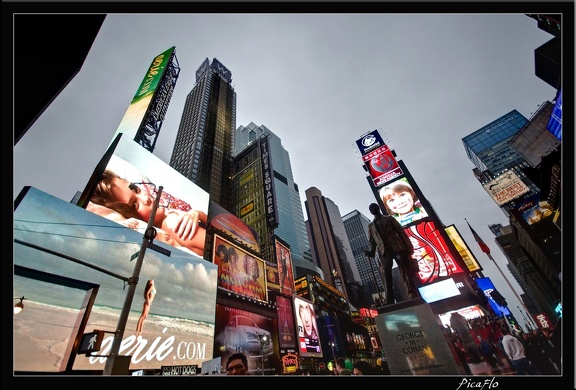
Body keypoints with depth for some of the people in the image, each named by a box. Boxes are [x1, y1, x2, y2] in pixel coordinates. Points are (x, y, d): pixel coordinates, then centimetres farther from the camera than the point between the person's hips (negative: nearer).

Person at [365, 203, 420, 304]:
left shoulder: (389, 219, 17)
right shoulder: (371, 226, 22)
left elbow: (401, 232, 8)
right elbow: (372, 241, 14)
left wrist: (408, 246, -4)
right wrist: (371, 252, -6)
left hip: (398, 247, -1)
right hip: (384, 252, 2)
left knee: (406, 271, -9)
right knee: (386, 275, -6)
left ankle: (413, 294, -10)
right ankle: (390, 300, -8)